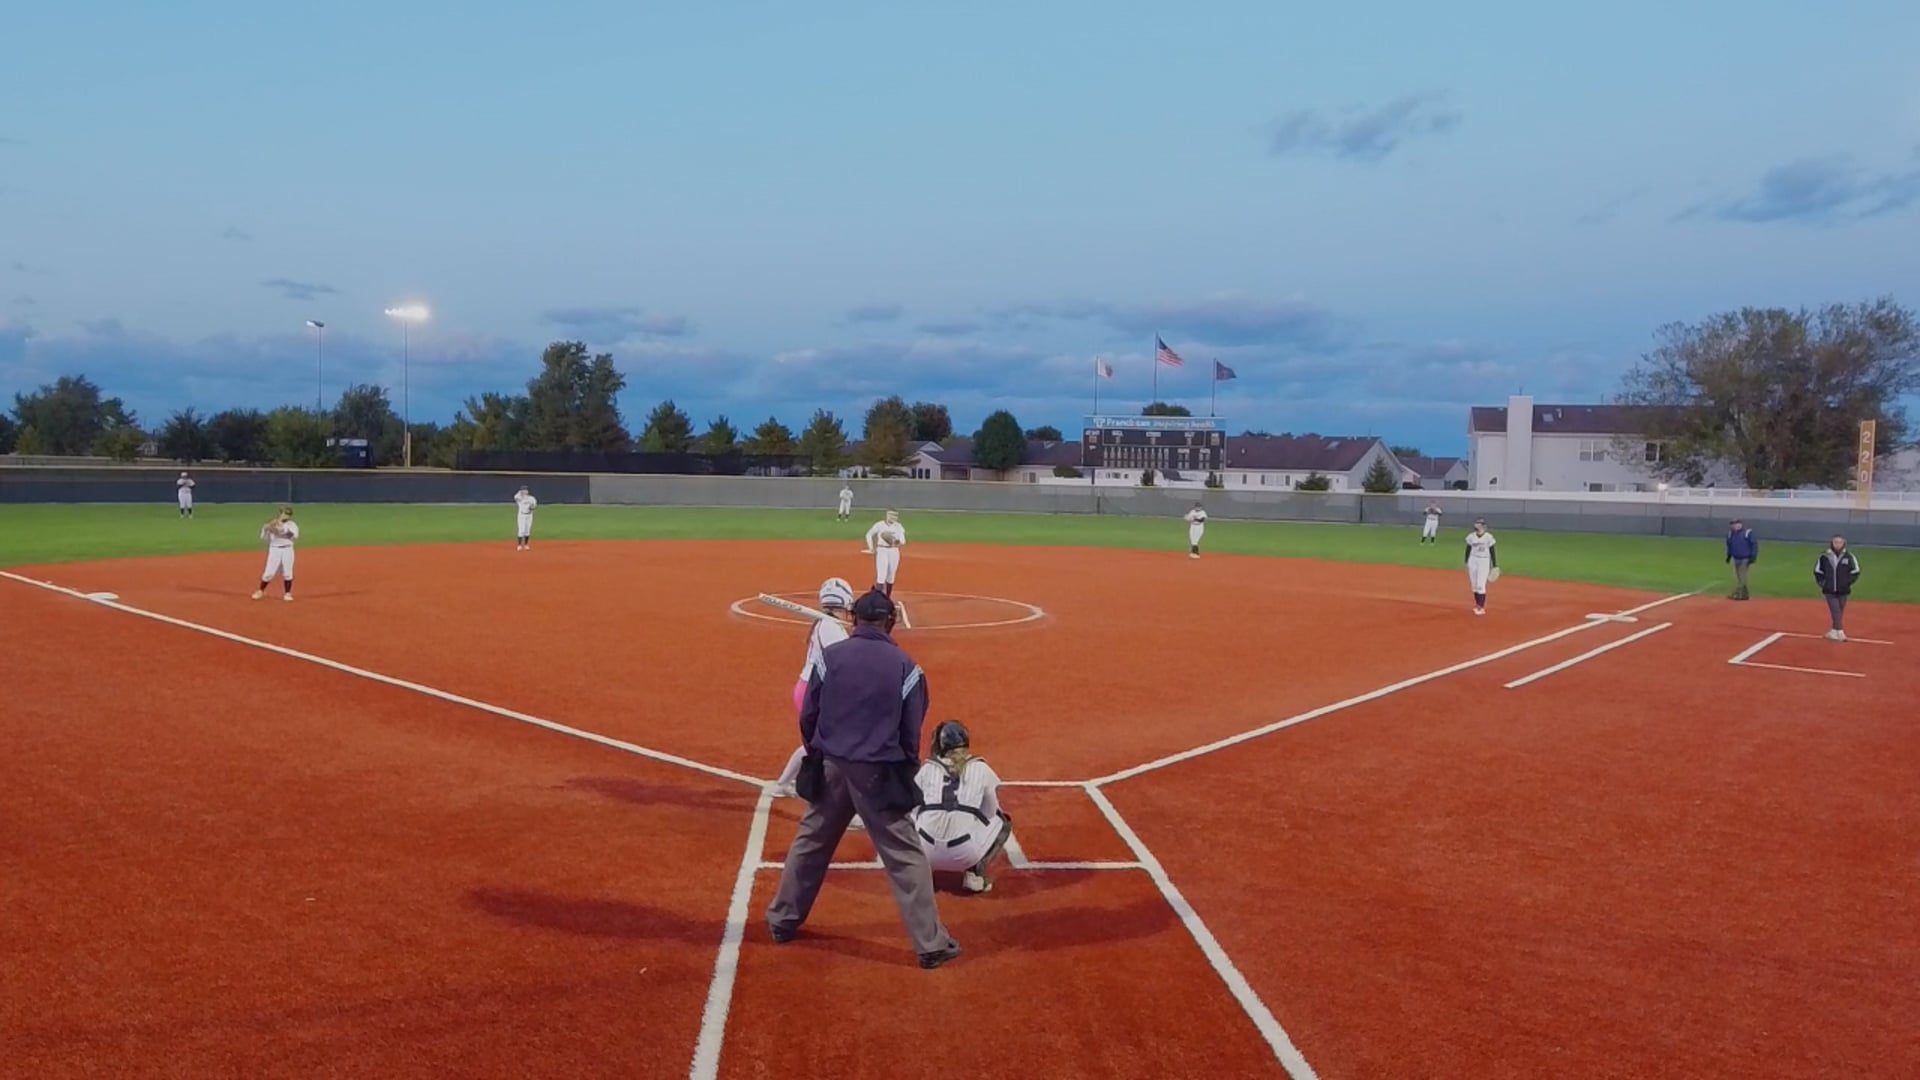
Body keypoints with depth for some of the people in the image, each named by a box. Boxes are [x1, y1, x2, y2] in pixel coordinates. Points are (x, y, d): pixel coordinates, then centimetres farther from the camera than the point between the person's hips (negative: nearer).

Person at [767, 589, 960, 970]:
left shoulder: (830, 656, -3)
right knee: (906, 858, 3)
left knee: (809, 845, 19)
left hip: (832, 768, 2)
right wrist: (906, 772, 14)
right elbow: (911, 732, -2)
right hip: (879, 773, -2)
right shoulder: (905, 666, -6)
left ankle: (782, 921, 32)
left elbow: (808, 717, 2)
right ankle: (931, 944, 5)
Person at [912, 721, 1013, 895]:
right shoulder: (981, 769, 10)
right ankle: (975, 873, 6)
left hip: (926, 850, 2)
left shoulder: (927, 769, 12)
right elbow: (991, 812, 16)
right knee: (1003, 823, 26)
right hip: (966, 853, -2)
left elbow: (913, 809, 15)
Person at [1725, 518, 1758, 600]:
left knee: (1742, 577, -10)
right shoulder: (1730, 534, 6)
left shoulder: (1748, 533, -12)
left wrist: (1753, 556, -16)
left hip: (1745, 559, -6)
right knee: (1739, 577, 9)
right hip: (1736, 559, 6)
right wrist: (1729, 556, 18)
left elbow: (1754, 544, -11)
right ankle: (1744, 594, 16)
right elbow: (1729, 545, 20)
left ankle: (1737, 594, -13)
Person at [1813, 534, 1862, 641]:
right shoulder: (1824, 556, -4)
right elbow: (1817, 571, 7)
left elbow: (1855, 572, 3)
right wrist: (1822, 583, -2)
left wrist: (1847, 583, -7)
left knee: (1840, 612, 9)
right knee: (1835, 611, -7)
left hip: (1843, 590, 1)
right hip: (1829, 590, -1)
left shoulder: (1849, 556, -4)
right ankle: (1839, 632, -11)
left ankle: (1835, 631, 21)